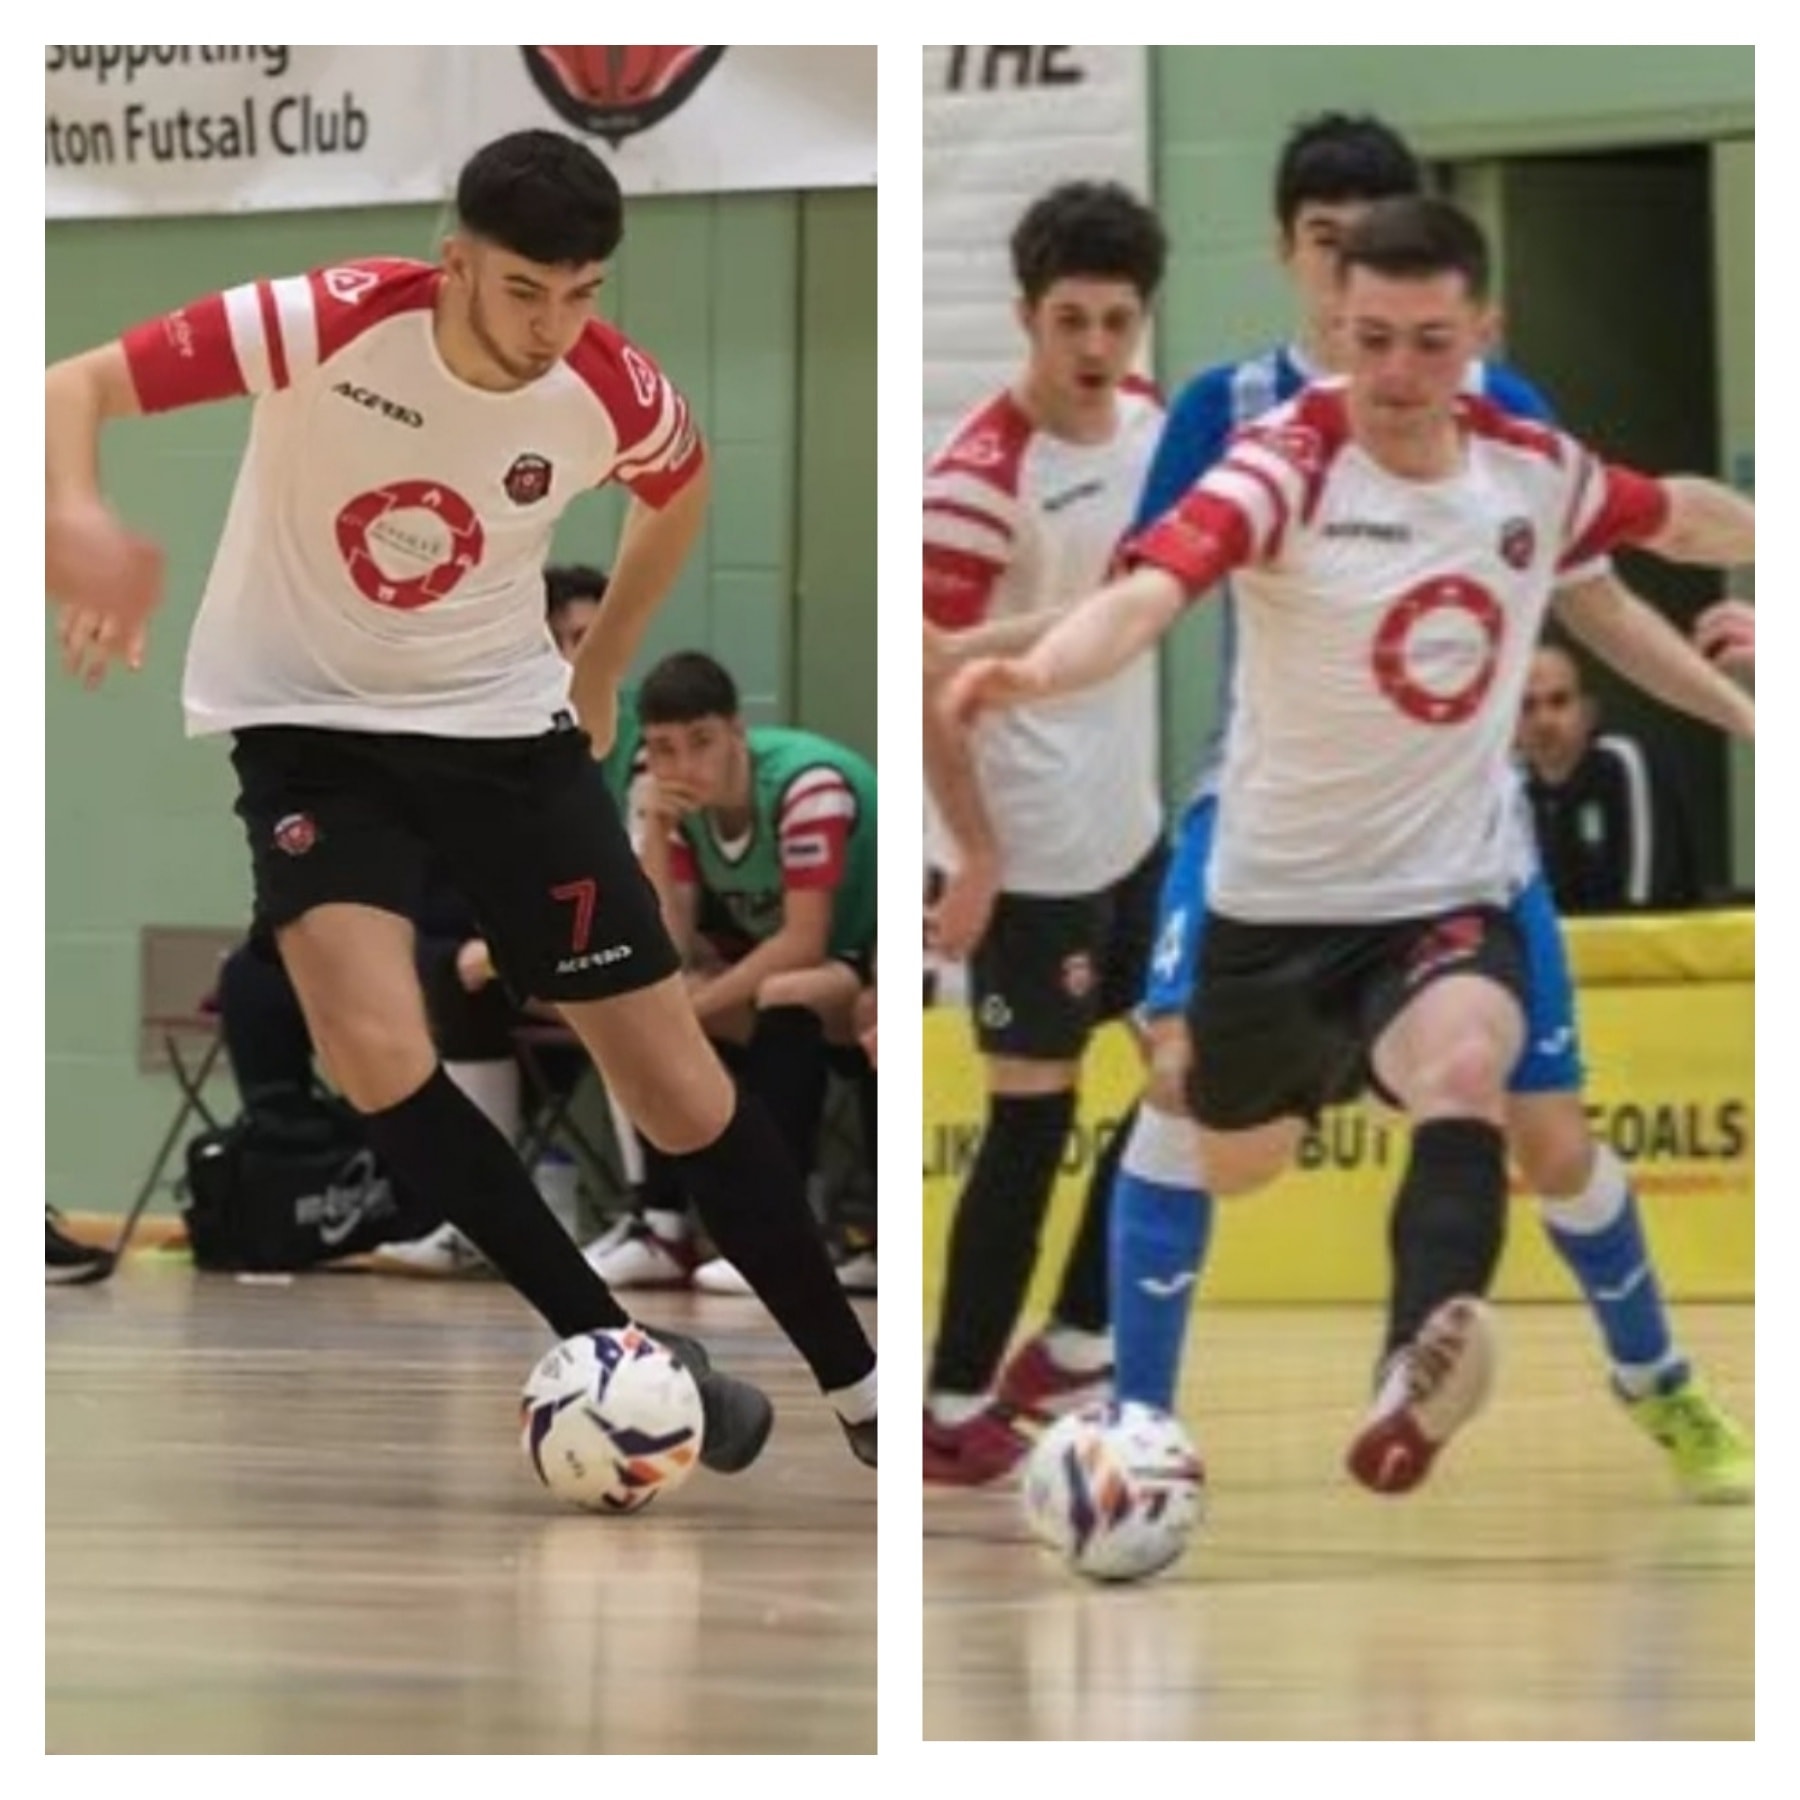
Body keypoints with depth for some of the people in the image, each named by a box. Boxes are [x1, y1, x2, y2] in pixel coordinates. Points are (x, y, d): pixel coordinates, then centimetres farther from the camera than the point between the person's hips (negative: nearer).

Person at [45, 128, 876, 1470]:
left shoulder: (616, 395, -16)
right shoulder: (326, 325, -25)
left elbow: (680, 492, 10)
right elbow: (73, 390, -25)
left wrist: (601, 676, 16)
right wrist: (77, 527, -45)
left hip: (500, 720, 2)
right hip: (310, 721, -2)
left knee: (671, 1071, -1)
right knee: (377, 1048, -25)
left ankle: (862, 1393, 12)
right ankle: (617, 1350, -11)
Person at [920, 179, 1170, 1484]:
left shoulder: (1145, 416, 1)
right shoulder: (980, 478, -22)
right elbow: (926, 676, -20)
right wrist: (973, 854, -19)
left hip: (1136, 826, 8)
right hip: (1034, 854, -8)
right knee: (1033, 1121, -4)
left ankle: (1077, 1344, 31)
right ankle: (953, 1407, 5)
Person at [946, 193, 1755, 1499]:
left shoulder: (1538, 470, -4)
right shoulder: (1286, 468, -18)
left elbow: (1685, 518, 18)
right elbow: (1153, 587, -37)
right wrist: (1037, 669, -57)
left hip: (1451, 897, 0)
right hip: (1274, 903, 0)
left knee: (1466, 1071, -33)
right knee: (1232, 1179, 20)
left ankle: (1416, 1387, -52)